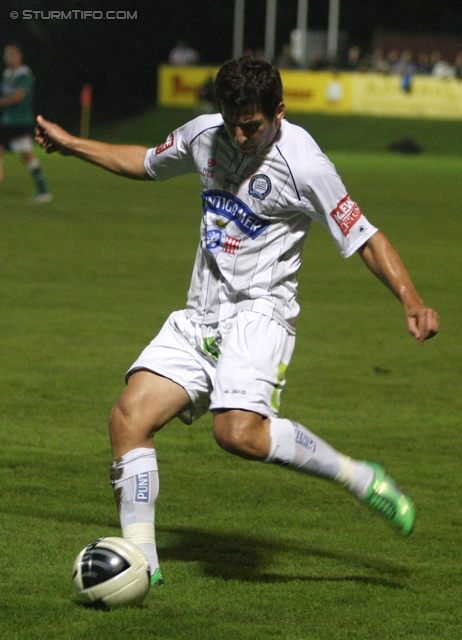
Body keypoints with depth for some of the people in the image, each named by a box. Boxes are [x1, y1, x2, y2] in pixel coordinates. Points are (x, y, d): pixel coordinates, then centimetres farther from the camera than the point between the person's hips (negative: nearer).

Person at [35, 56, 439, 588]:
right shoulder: (204, 134, 5)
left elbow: (365, 239, -11)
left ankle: (360, 478, -12)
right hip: (200, 318, 7)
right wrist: (71, 145, 30)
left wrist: (410, 300, -24)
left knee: (239, 431, -30)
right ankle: (141, 563, -2)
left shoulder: (303, 164, -14)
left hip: (259, 312, -7)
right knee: (129, 418, -9)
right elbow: (147, 163, 27)